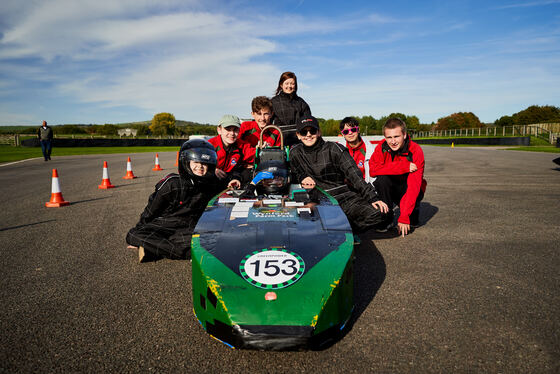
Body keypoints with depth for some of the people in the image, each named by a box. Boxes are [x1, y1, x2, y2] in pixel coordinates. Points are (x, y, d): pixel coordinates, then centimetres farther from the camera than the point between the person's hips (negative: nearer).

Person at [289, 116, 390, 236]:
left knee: (379, 213, -24)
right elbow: (296, 174, 26)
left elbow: (354, 174, -5)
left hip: (345, 197, 0)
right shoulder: (295, 153, 9)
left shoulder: (334, 149, 0)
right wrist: (303, 178, 0)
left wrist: (372, 198, -13)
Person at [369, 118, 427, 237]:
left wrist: (404, 218, -37)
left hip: (408, 189, -1)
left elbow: (414, 186, -29)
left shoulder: (415, 151, -23)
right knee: (382, 178, -29)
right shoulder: (382, 147, -14)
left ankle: (413, 213, 7)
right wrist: (404, 167, -35)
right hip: (390, 187, 1)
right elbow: (372, 170, -29)